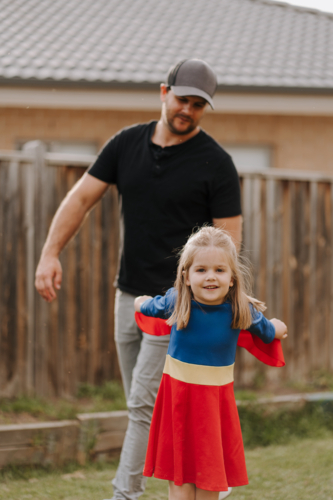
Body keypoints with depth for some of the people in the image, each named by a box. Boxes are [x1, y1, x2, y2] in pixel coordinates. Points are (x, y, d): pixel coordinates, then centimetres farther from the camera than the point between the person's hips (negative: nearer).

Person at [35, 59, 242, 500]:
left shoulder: (215, 163, -9)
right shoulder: (127, 143, 5)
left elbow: (229, 238, -11)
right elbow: (81, 198, 5)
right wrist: (50, 253, -7)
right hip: (129, 294, 6)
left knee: (146, 401, -12)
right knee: (143, 407, 12)